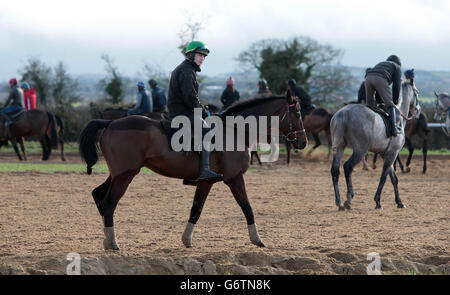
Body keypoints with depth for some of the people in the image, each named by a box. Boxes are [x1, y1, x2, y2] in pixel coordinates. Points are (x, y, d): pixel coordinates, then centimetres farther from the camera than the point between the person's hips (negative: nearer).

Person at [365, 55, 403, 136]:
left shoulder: (380, 64, 44)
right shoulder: (397, 67, 28)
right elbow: (396, 85, 17)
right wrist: (395, 100, 26)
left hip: (368, 78, 5)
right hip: (380, 80, -5)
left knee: (369, 104, 16)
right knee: (390, 104, -4)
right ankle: (394, 128, -18)